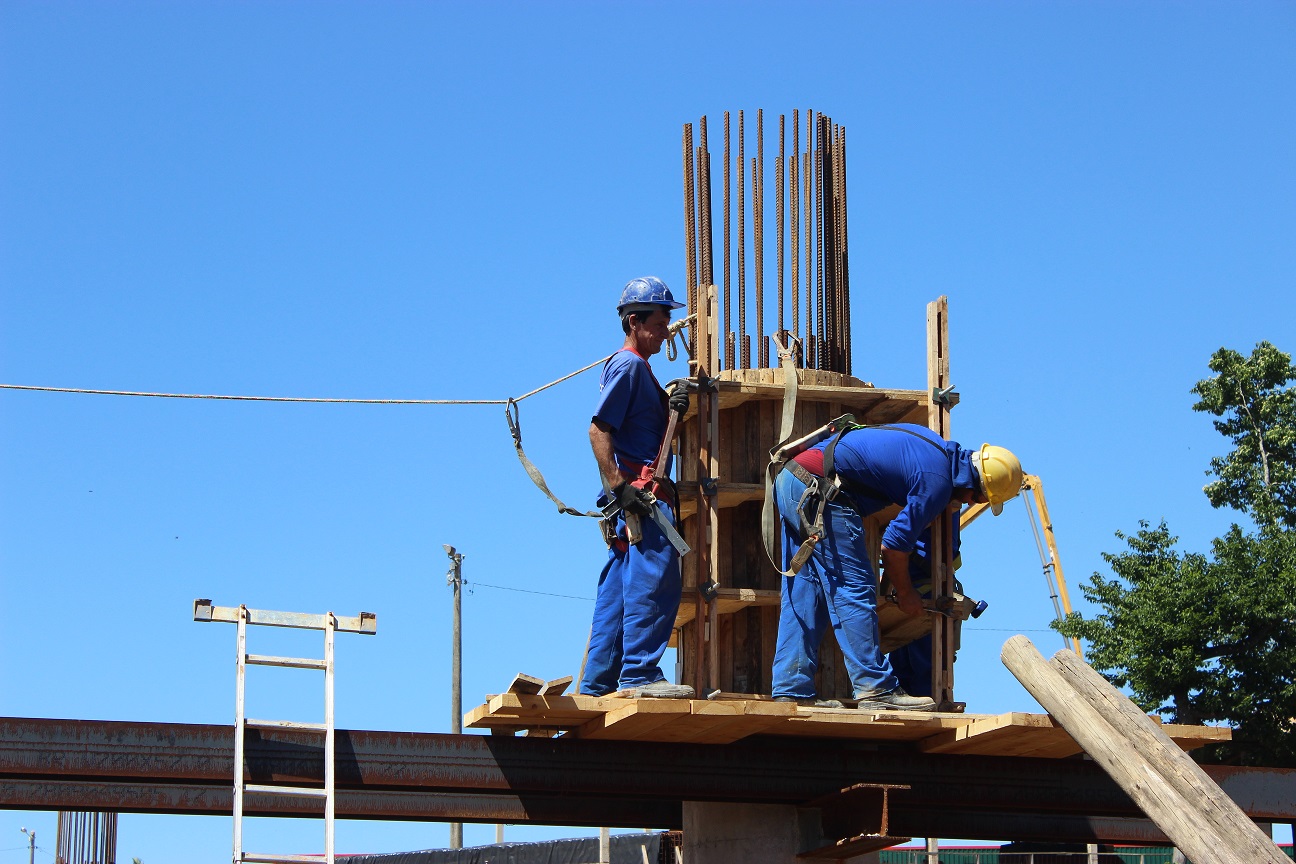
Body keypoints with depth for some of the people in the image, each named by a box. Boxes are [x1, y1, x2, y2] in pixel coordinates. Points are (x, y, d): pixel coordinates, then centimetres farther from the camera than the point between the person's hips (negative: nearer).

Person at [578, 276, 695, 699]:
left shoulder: (640, 368, 23)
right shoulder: (627, 366, -7)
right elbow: (598, 430, -16)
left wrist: (671, 409, 5)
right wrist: (619, 486, -23)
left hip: (636, 496, 10)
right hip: (637, 489, -10)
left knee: (617, 591, 9)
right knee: (655, 578, -15)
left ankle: (596, 684, 11)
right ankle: (640, 675, -17)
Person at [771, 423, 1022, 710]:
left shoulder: (938, 447, 17)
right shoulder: (937, 481, -11)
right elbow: (894, 545, -7)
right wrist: (905, 593, 9)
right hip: (818, 490, -10)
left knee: (803, 596, 9)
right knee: (854, 590, -7)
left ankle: (792, 691, 8)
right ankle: (876, 689, -9)